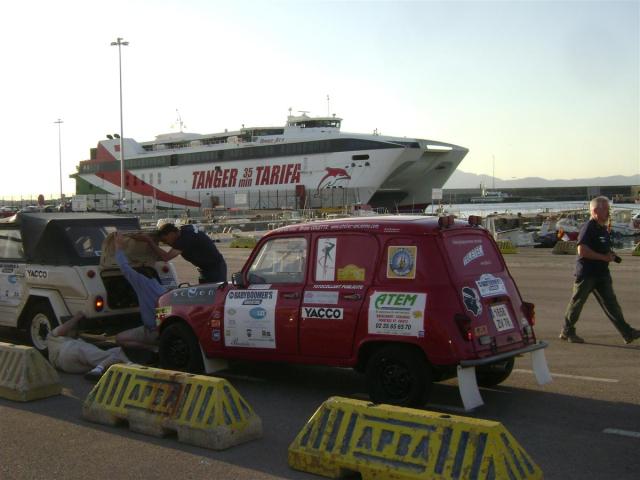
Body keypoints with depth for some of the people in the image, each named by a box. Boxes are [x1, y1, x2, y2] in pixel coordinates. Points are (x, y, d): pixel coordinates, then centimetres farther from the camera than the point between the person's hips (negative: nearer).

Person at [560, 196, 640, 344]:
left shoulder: (603, 229, 13)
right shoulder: (588, 228, -15)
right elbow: (582, 250, -25)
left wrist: (611, 256, 6)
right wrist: (604, 257, -21)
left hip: (602, 273, 8)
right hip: (586, 274, -8)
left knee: (611, 303, 4)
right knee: (577, 302, 3)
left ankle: (627, 333, 1)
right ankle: (567, 332, 15)